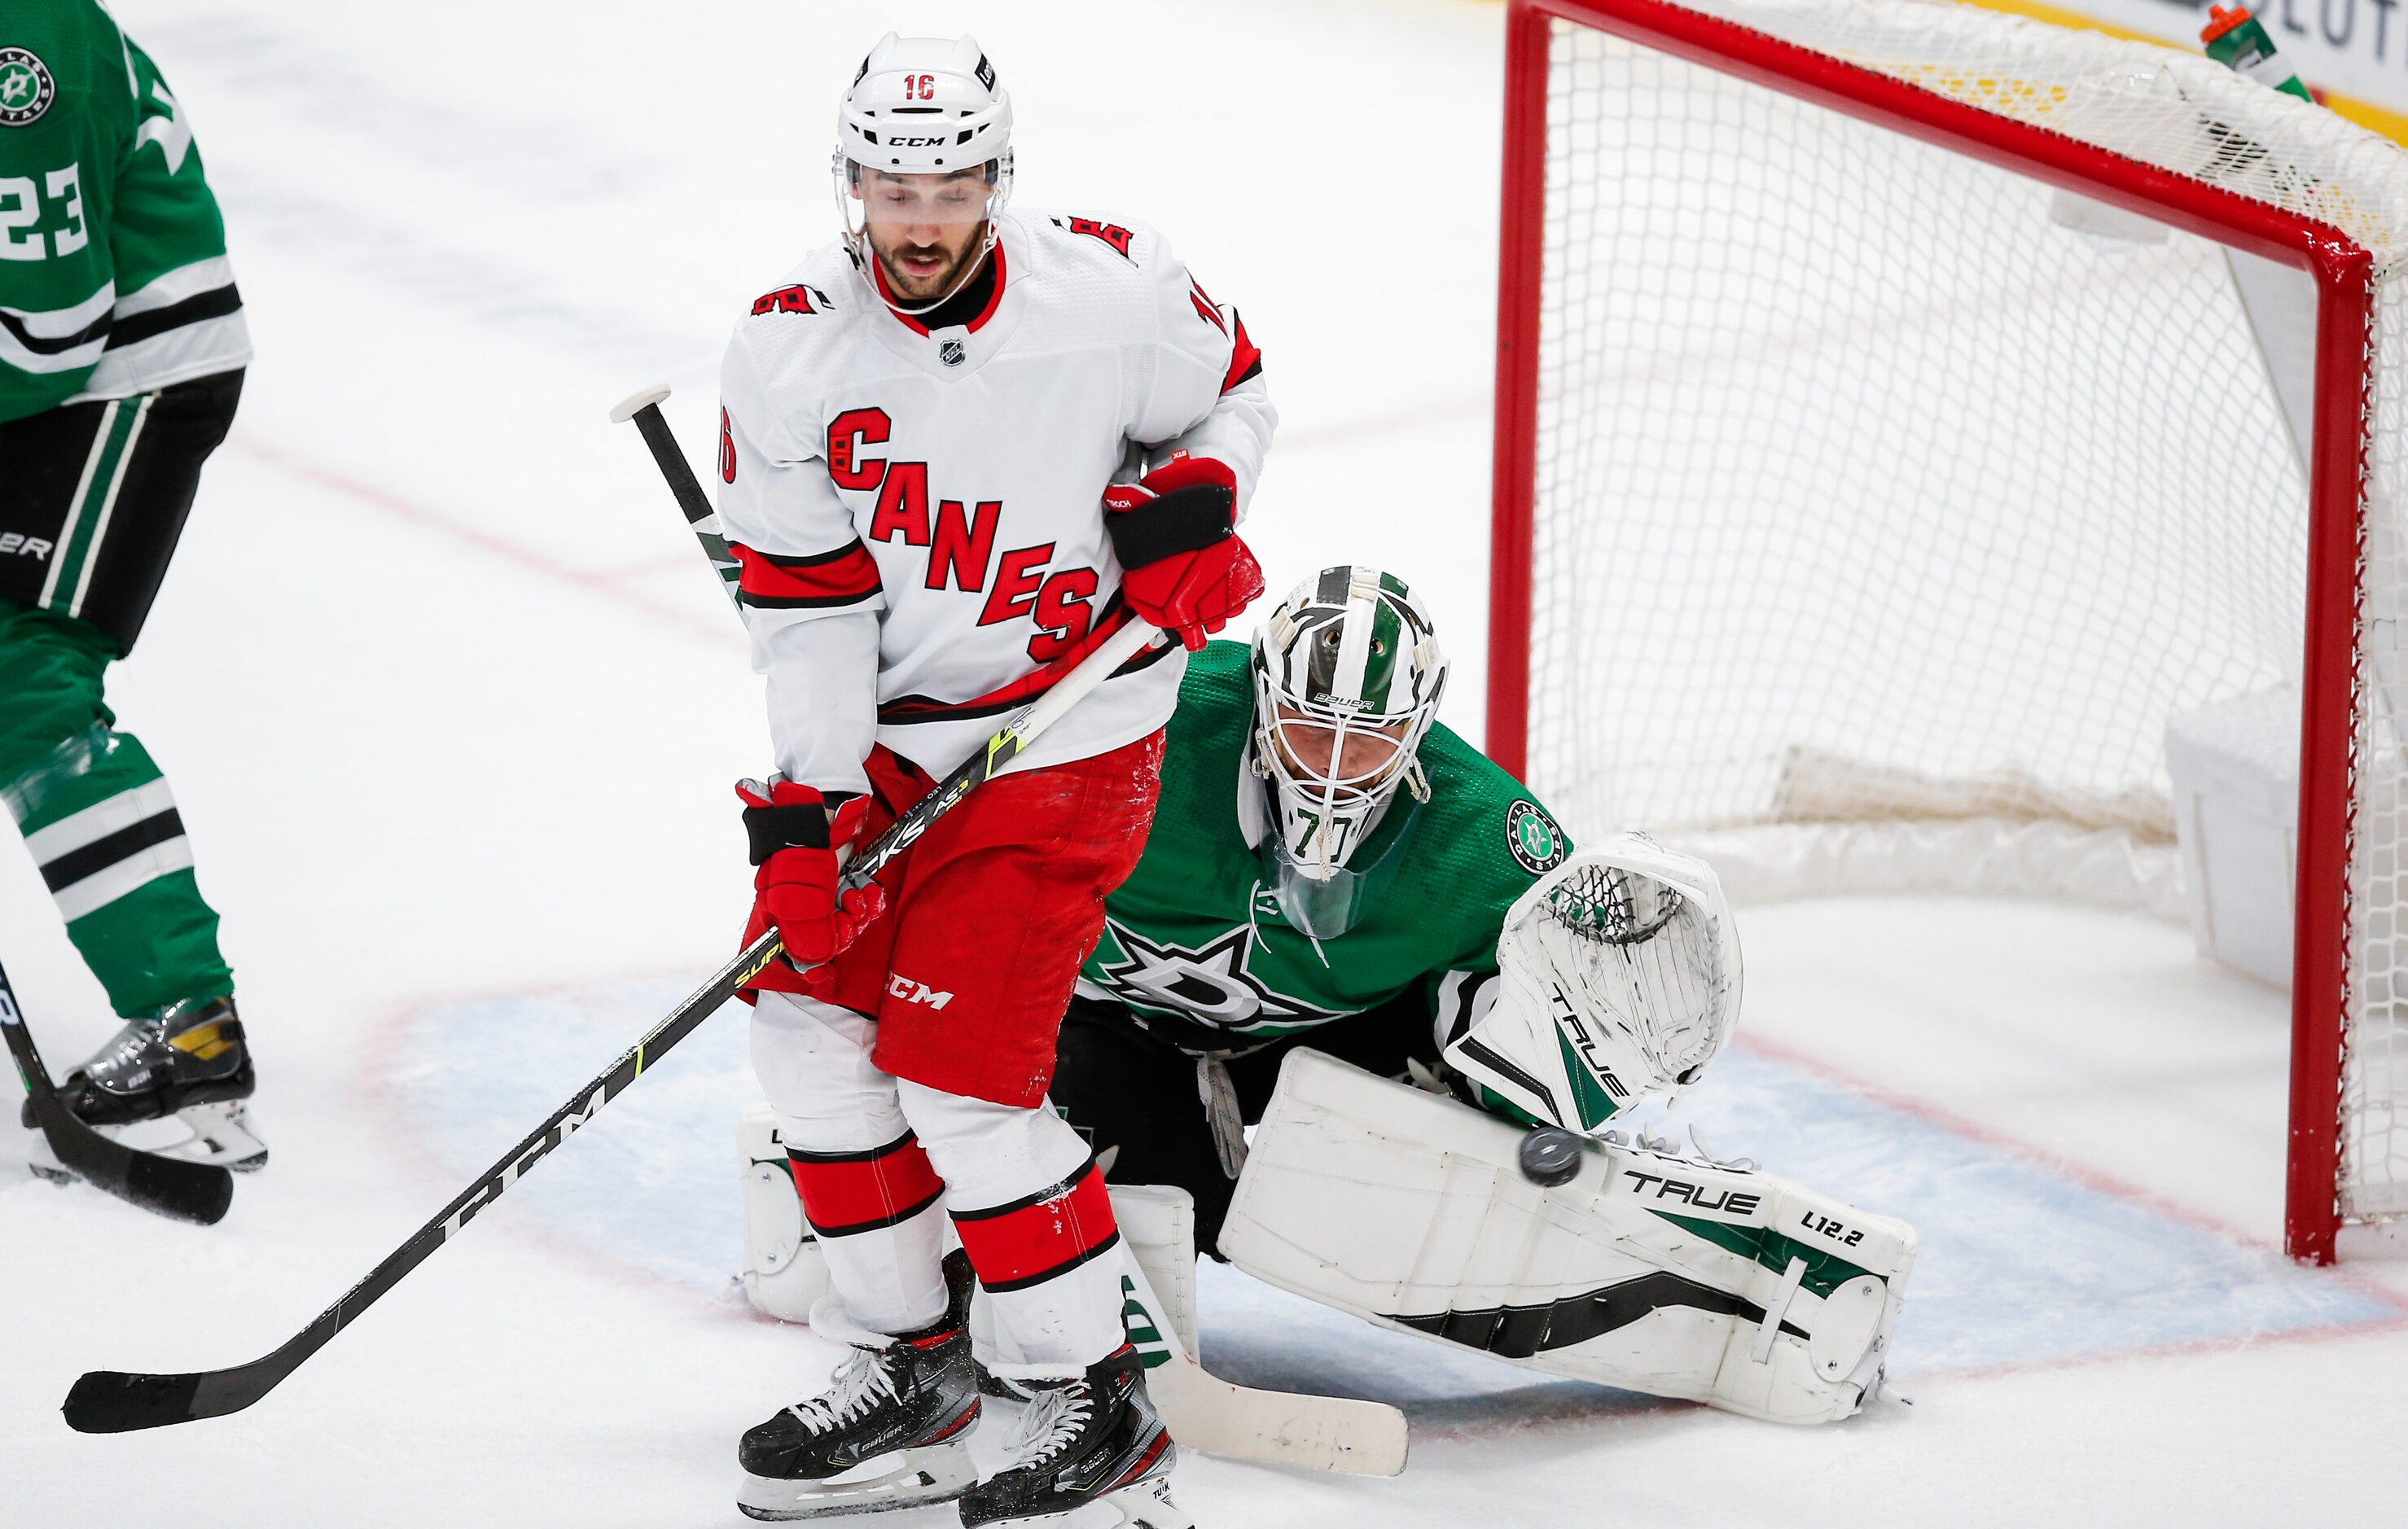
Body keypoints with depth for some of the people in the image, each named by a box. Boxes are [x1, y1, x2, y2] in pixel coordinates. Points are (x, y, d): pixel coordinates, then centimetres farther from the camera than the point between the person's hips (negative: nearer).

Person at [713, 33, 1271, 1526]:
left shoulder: (1116, 289, -17)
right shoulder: (792, 348, -10)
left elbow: (1232, 394, 5)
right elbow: (802, 600, -8)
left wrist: (1195, 499, -14)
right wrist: (810, 813, -14)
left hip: (1069, 727, -5)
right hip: (889, 729, 5)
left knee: (956, 1068, -11)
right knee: (810, 1001, 5)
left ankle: (1100, 1404, 1)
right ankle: (911, 1364, 20)